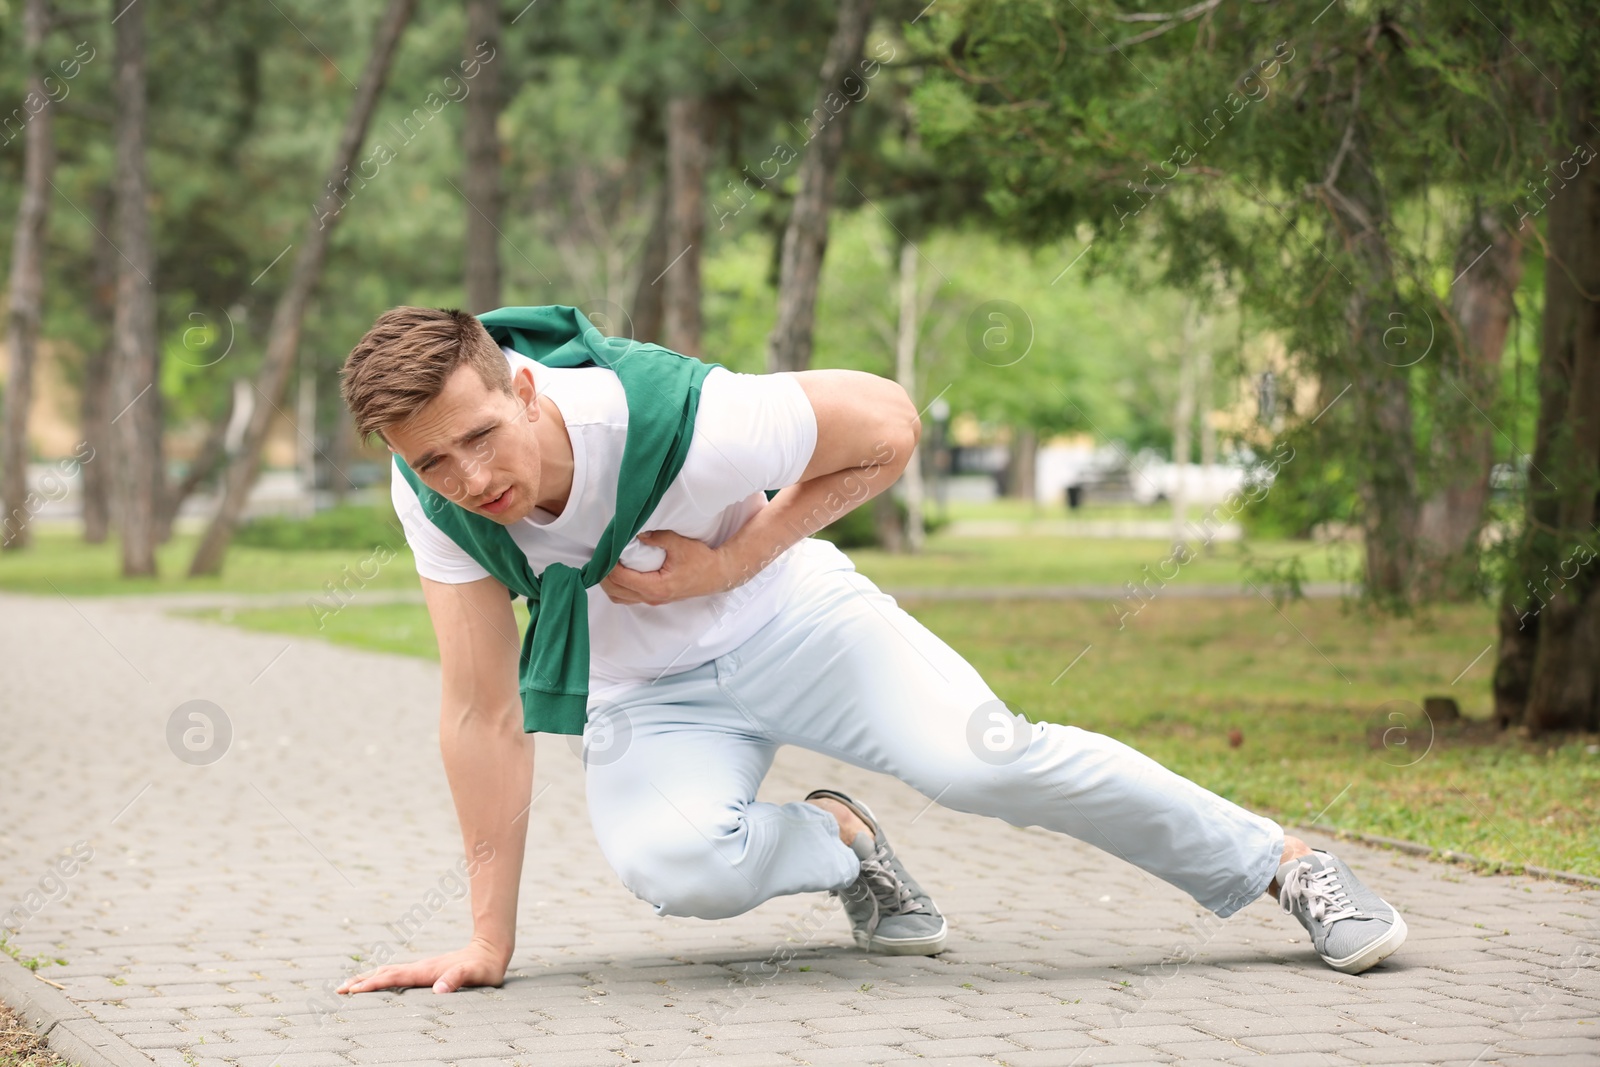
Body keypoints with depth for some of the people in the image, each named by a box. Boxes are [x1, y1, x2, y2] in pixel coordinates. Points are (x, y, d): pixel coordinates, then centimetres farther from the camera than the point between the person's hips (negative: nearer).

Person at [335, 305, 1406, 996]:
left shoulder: (675, 424, -34)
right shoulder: (433, 498, -23)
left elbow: (887, 424, -18)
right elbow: (484, 713, -17)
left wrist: (730, 563, -23)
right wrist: (490, 941, -18)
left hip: (785, 612, -2)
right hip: (644, 693, 2)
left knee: (981, 756, -26)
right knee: (680, 866, -31)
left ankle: (1280, 860, -5)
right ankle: (838, 840, 6)